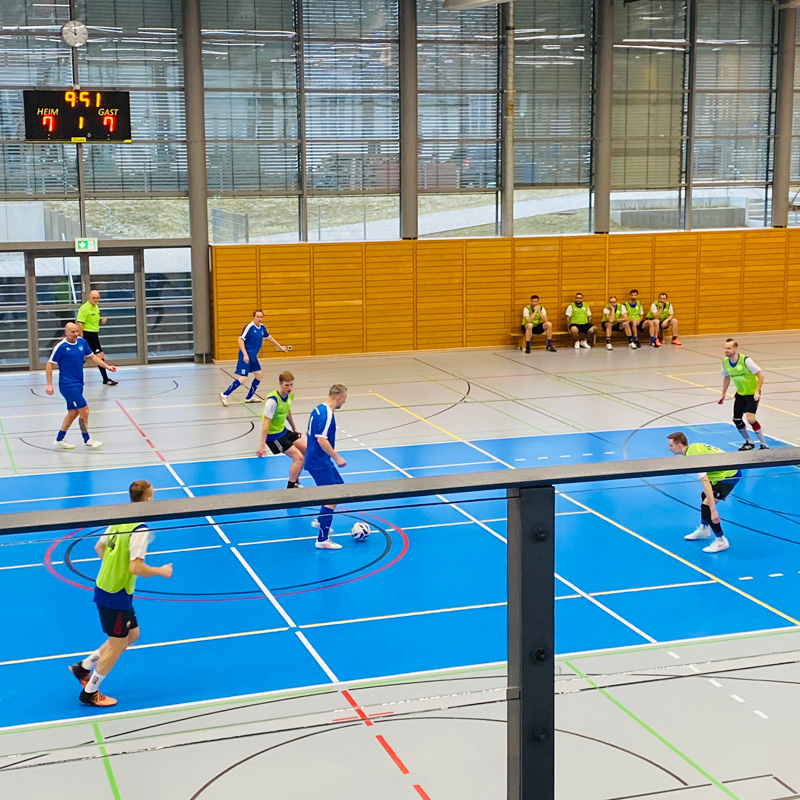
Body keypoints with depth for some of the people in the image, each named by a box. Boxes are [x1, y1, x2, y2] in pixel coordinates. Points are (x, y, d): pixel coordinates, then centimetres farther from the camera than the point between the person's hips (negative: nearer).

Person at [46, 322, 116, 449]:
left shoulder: (82, 342, 4)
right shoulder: (61, 347, -13)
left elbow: (92, 356, 17)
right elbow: (49, 365, -9)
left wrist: (107, 366, 8)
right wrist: (49, 385, -13)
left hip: (78, 384, 7)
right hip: (68, 385, -7)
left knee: (73, 412, 12)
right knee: (84, 409, -9)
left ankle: (59, 440, 23)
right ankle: (87, 440, 3)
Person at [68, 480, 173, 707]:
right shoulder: (140, 530, -23)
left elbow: (99, 547, 13)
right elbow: (136, 568, -27)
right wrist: (161, 571, -13)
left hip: (105, 586, 9)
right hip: (117, 595, -9)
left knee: (132, 634, 21)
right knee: (117, 644, 7)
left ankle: (84, 667, 27)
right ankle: (89, 693, 20)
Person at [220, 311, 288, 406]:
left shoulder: (262, 327, 7)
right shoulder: (249, 327, -16)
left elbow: (269, 337, 25)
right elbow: (240, 340, -20)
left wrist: (280, 347, 31)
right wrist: (245, 355, -26)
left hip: (253, 357, 9)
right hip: (246, 357, -9)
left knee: (259, 375, 11)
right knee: (243, 378, -13)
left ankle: (249, 398, 22)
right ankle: (225, 395, -5)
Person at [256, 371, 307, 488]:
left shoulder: (290, 395, -3)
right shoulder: (273, 400, -28)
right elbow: (266, 422, -30)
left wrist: (294, 428, 26)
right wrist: (262, 445, -33)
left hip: (283, 430, 9)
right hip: (273, 435, -9)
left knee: (306, 451, 14)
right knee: (298, 457, -14)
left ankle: (295, 481, 29)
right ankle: (290, 488, -2)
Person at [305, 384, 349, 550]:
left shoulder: (318, 409, 9)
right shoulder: (327, 414, -21)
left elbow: (309, 434, 20)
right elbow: (322, 440, -28)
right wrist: (337, 458, -23)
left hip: (317, 460, 10)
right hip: (320, 463, -10)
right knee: (332, 498, -8)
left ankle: (320, 520, 33)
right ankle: (322, 540, -5)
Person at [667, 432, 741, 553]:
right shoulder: (693, 447, 3)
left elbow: (707, 485, -31)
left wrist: (713, 510, -34)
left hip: (729, 476, -11)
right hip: (729, 469, 11)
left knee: (706, 506, -13)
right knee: (704, 496, 25)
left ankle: (721, 541, -2)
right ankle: (703, 529, 44)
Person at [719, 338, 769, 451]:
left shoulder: (746, 360, -25)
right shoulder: (725, 362, -6)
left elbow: (760, 375, -18)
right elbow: (726, 378, 12)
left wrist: (757, 391, -25)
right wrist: (723, 395, 13)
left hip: (752, 394, -6)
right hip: (740, 394, 7)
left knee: (751, 419, -20)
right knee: (736, 419, 6)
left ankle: (764, 445, -5)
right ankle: (749, 442, 29)